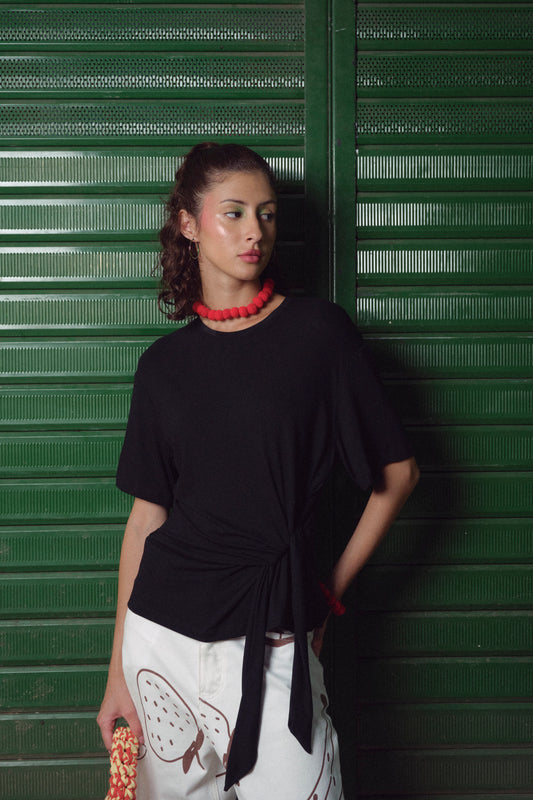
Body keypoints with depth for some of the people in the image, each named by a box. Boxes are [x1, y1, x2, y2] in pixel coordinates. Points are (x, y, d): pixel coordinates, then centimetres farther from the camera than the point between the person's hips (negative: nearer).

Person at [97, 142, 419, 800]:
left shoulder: (320, 331, -2)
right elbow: (147, 515, 7)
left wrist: (332, 588, 4)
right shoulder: (163, 364, 6)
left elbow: (398, 472, 3)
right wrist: (118, 670, 6)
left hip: (270, 641, -2)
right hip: (163, 631, 3)